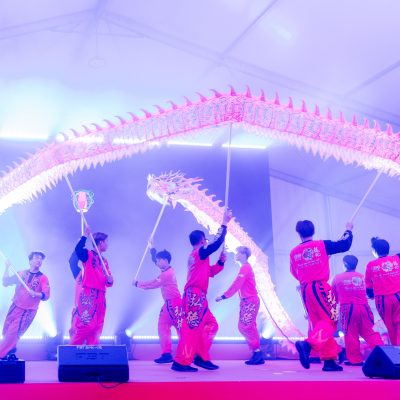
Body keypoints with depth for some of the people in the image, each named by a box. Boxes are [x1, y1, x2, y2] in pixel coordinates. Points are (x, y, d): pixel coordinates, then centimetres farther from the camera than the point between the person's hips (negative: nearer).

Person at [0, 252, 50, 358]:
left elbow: (46, 296, -12)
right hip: (15, 307, 4)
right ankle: (10, 350, 30)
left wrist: (35, 294, -30)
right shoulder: (22, 273, 6)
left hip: (28, 311, -4)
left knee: (12, 333, -8)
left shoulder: (43, 278, -5)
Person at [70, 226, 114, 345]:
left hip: (100, 297, 7)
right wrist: (85, 235, -25)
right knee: (84, 325, -13)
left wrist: (110, 280, -2)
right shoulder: (88, 254, 1)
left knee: (96, 329, 4)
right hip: (87, 295, -7)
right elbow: (78, 249, -23)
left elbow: (108, 282, 20)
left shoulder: (104, 261, 20)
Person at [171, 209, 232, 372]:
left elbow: (210, 272, 27)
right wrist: (224, 224, -8)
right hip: (195, 296, -10)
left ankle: (201, 357, 12)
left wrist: (221, 261, 14)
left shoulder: (197, 256, 20)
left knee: (211, 324, 13)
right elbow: (217, 243, -15)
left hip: (197, 297, 10)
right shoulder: (200, 253, -8)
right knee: (192, 328, -9)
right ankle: (181, 362, -7)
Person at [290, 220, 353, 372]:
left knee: (318, 324, 12)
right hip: (320, 288, -5)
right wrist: (348, 230, 21)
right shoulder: (322, 245, -3)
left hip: (305, 290, 5)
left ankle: (329, 360, 12)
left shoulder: (294, 252, 6)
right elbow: (345, 245, 4)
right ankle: (308, 344, -27)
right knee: (330, 320, -4)